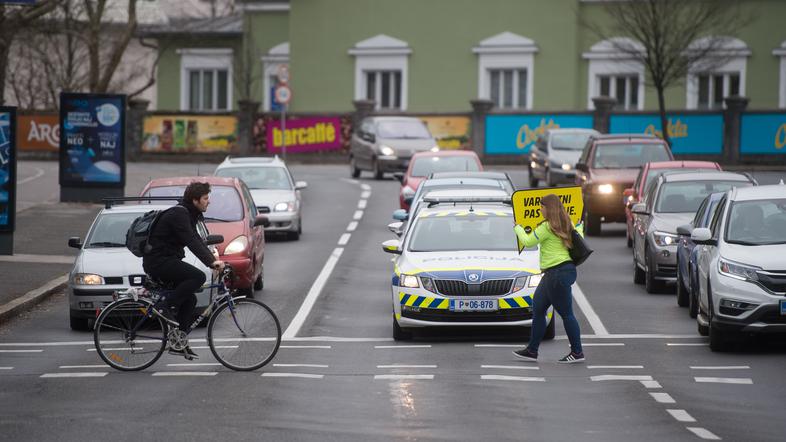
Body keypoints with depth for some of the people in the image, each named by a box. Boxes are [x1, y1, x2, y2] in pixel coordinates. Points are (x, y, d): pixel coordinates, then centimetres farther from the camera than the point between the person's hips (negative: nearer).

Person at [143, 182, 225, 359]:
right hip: (158, 261, -10)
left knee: (190, 300, 9)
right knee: (198, 276, -24)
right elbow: (192, 242, -27)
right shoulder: (178, 215, -17)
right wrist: (212, 262, -32)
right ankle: (166, 307, -16)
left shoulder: (188, 215, 15)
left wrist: (214, 260, 8)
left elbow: (198, 241, 18)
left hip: (165, 261, 10)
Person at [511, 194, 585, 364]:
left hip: (557, 272, -10)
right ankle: (532, 350, 19)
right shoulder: (566, 225, 12)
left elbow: (528, 242, -8)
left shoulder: (547, 227, -14)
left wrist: (518, 228, 8)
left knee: (566, 313, -5)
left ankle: (577, 353, -1)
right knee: (537, 309, 14)